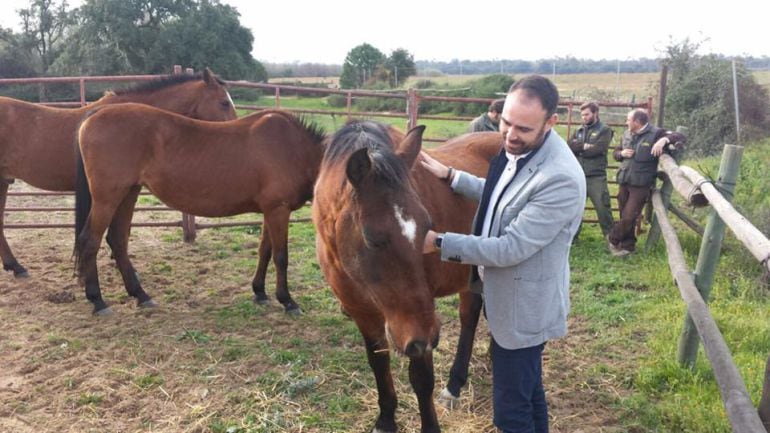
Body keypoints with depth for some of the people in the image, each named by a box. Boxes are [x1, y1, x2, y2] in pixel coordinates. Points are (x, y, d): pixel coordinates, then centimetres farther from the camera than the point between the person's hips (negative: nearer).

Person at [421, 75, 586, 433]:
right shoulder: (515, 148, -3)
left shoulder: (561, 179, -31)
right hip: (507, 294, 9)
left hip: (523, 307, -9)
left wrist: (440, 243, -24)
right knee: (527, 387, 27)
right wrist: (450, 176, 6)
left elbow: (509, 249, -29)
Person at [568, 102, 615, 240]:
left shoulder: (605, 130, 0)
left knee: (603, 207, 0)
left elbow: (597, 149, -14)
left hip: (596, 177, -4)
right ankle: (572, 235, 20)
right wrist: (584, 146, -13)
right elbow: (570, 146, 0)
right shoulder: (579, 130, 15)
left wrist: (578, 149, -5)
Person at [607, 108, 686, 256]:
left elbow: (681, 137, -12)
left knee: (629, 217, -5)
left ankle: (613, 239, 17)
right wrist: (622, 153, -2)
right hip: (624, 182, 6)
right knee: (625, 216, 11)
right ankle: (628, 245, 24)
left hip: (641, 184, -6)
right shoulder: (627, 134, 11)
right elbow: (615, 153, 21)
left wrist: (664, 139, -29)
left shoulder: (655, 133, -8)